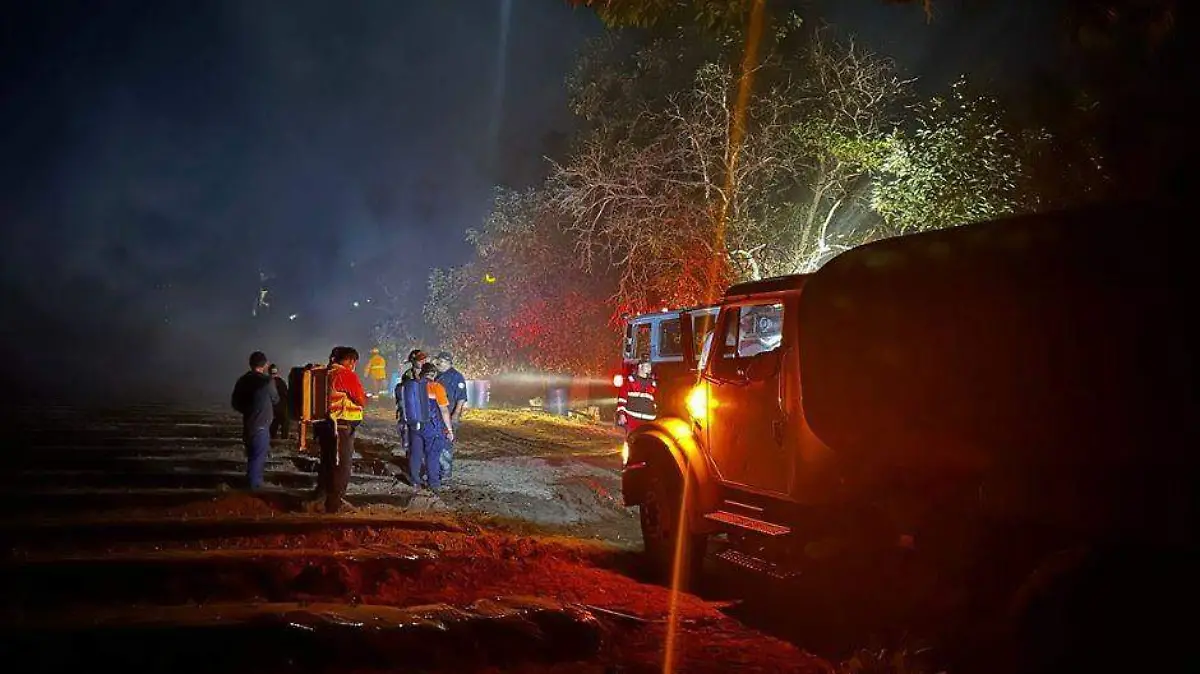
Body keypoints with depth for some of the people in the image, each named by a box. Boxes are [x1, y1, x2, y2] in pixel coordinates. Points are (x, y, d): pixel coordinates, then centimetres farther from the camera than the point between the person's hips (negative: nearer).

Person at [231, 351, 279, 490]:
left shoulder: (242, 380, 2)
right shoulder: (266, 380, -14)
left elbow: (235, 403, 8)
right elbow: (275, 400, 0)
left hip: (247, 425, 6)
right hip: (261, 426, -6)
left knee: (252, 457, 19)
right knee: (258, 458, 1)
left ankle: (251, 483, 29)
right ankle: (254, 487, 3)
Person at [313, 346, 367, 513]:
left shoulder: (326, 373, 8)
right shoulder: (347, 375, -13)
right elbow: (362, 402, -13)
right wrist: (364, 397, 5)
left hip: (326, 423, 8)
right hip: (342, 425, -8)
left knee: (327, 462, 20)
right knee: (342, 465, 2)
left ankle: (320, 498, 31)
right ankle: (334, 504, 5)